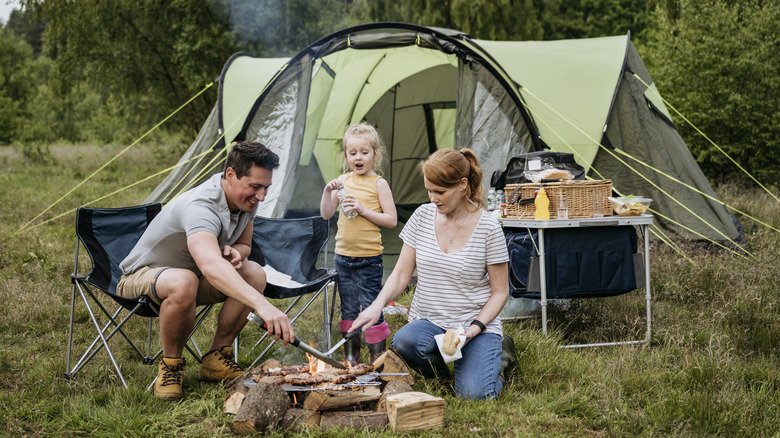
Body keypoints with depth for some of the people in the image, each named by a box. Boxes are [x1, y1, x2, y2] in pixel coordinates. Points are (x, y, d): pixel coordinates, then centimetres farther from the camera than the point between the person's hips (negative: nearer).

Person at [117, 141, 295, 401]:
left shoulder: (246, 200, -10)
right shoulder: (200, 207, -38)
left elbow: (244, 244, 9)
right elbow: (210, 266, -57)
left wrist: (233, 253, -19)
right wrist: (262, 305, -70)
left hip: (194, 274, 8)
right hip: (142, 276, -7)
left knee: (255, 275, -18)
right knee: (184, 282, -42)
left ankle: (216, 359, -4)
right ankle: (170, 366, -16)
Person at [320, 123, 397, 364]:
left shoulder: (379, 184, -5)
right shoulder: (343, 181, 6)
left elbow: (391, 220, -8)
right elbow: (326, 214, 8)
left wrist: (364, 210, -18)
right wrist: (328, 192, -8)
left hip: (369, 258, -4)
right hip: (343, 256, 5)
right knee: (348, 308, 12)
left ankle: (378, 357, 6)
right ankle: (350, 357, 23)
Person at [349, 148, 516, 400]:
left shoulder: (488, 228, -9)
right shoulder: (422, 216, 1)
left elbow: (500, 291, -3)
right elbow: (401, 274, 4)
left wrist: (475, 328, -17)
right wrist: (378, 305, -15)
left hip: (475, 324, -2)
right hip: (427, 322, 2)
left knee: (474, 394, -25)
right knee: (403, 342, -34)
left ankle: (498, 353, 11)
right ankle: (438, 366, 2)